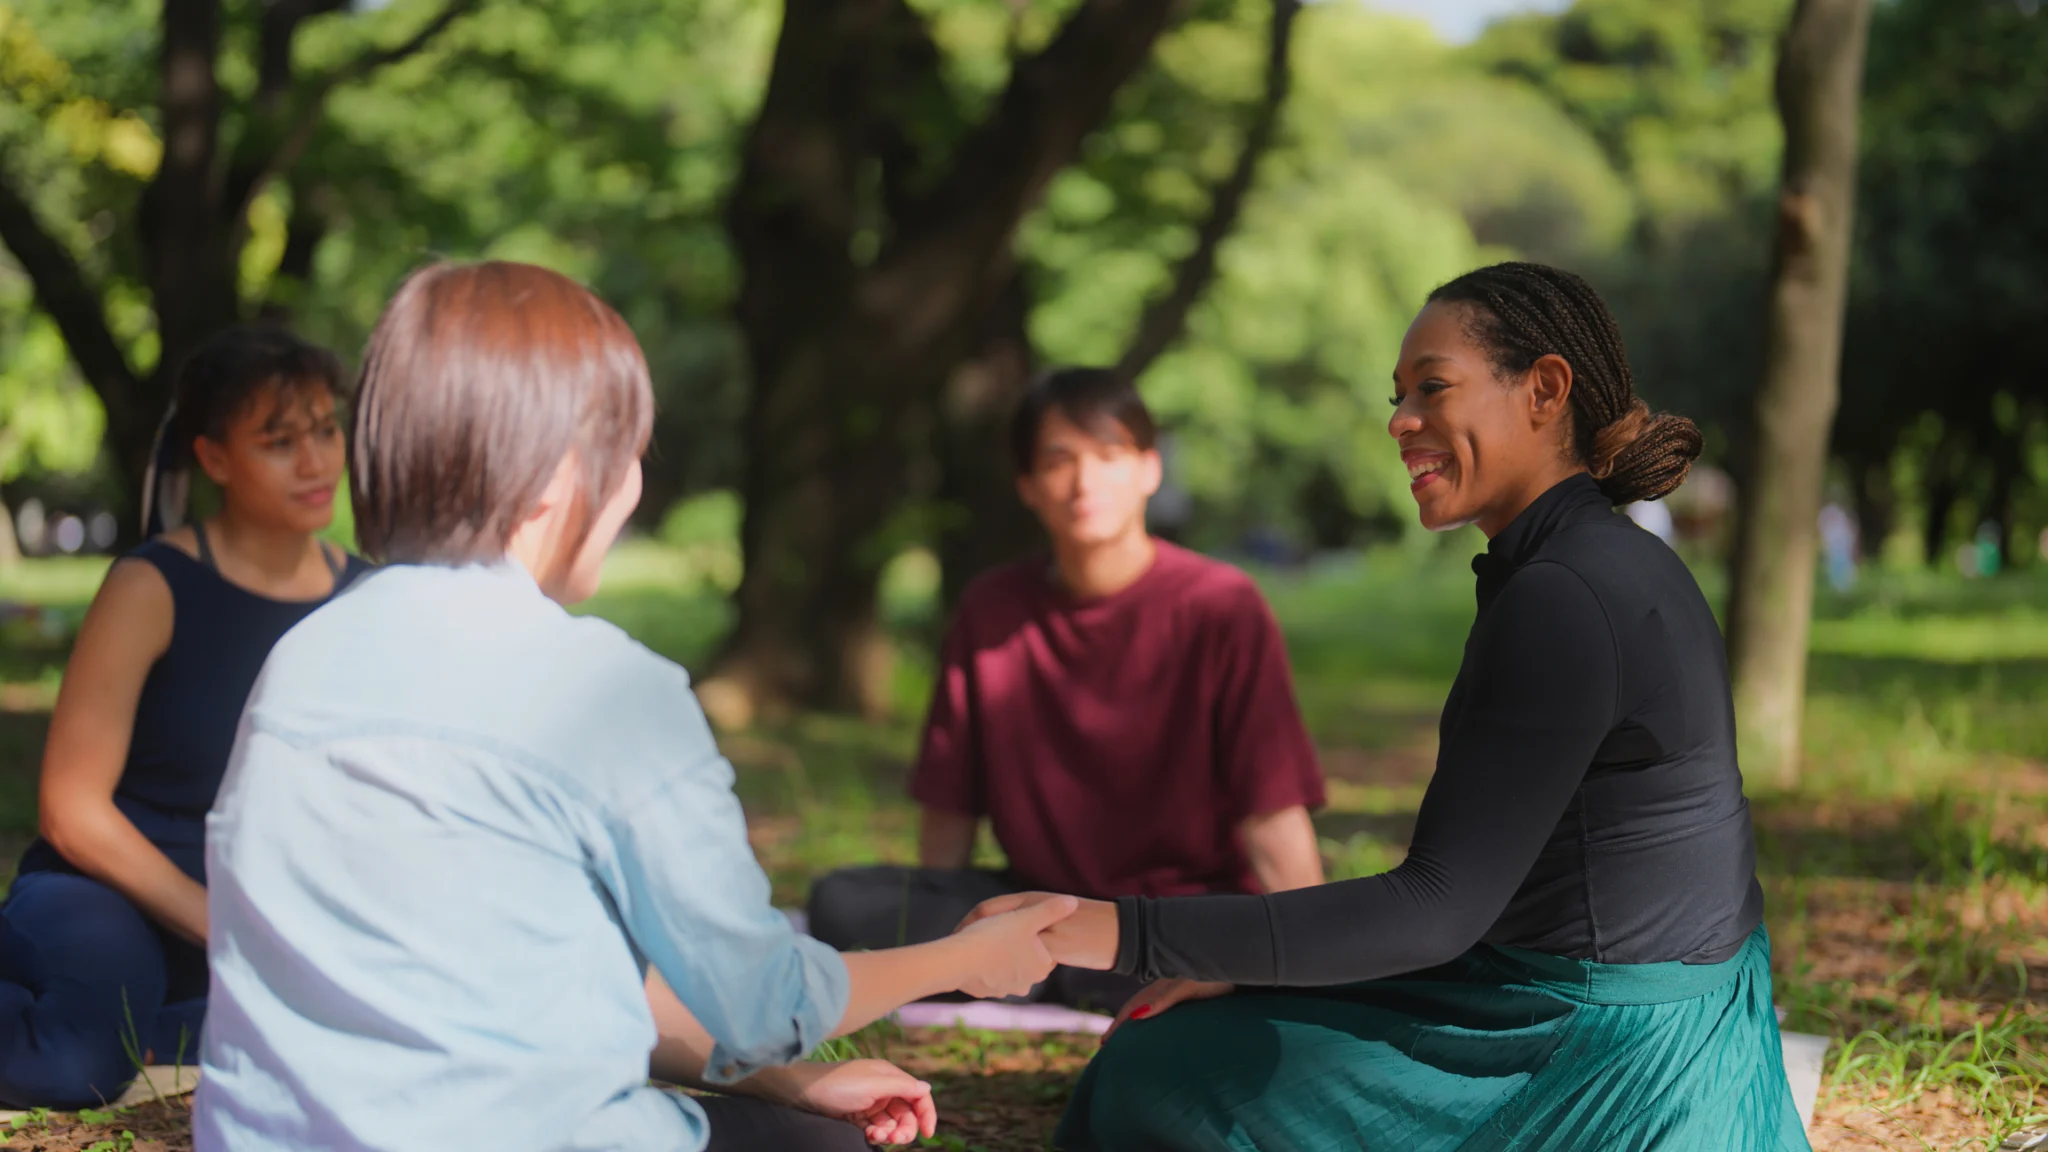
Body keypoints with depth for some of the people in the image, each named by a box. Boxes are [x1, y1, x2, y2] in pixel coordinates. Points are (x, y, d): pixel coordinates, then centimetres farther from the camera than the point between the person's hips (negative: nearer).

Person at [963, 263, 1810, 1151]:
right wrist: (1242, 966, 8)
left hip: (1608, 1061, -9)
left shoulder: (1564, 598, -22)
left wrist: (1129, 935, -23)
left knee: (1168, 1079, 1)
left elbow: (1441, 904, -23)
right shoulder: (1614, 566, 9)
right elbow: (1474, 871, 12)